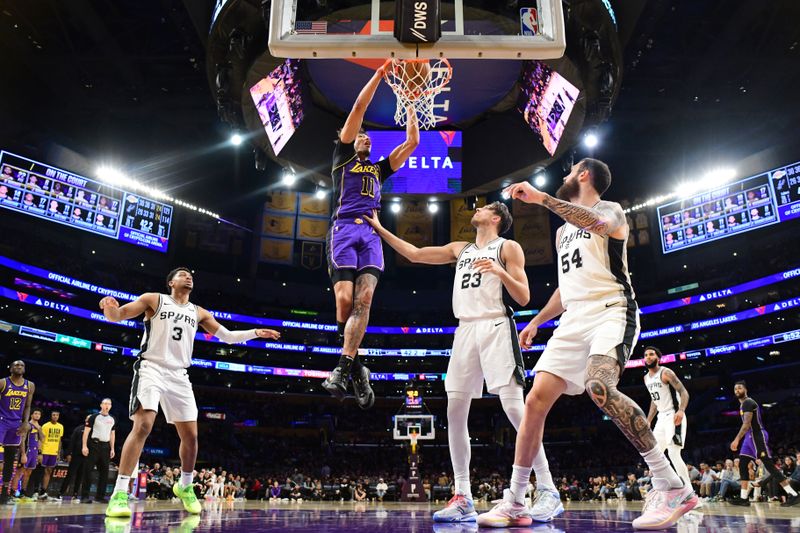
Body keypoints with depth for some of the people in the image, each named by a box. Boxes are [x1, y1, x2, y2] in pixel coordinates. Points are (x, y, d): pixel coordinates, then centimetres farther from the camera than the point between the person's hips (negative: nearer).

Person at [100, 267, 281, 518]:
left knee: (190, 435, 3)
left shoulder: (198, 313, 15)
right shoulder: (154, 299, 4)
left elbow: (228, 336, 20)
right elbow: (117, 316, -2)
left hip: (179, 375, 5)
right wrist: (109, 306, -25)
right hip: (152, 368, -5)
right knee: (143, 426, -22)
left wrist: (255, 332, 9)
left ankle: (185, 486, 25)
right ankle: (119, 493, -17)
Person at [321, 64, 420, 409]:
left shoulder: (379, 169, 31)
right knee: (345, 300, -15)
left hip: (372, 233, 4)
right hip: (345, 229, -3)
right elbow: (359, 107, 13)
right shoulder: (342, 156, 20)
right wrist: (380, 73, 14)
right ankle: (355, 366, 3)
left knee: (364, 299, -15)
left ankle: (343, 368, -16)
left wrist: (410, 103, 33)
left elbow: (412, 142, 29)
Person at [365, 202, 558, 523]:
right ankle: (463, 498, 3)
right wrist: (380, 229, 24)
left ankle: (549, 492, -6)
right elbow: (415, 254, 24)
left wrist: (500, 272, -16)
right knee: (455, 413, -2)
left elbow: (524, 298, 1)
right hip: (465, 330, 6)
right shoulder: (459, 250, 22)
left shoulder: (508, 247, 6)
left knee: (514, 407, -14)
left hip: (495, 327, -6)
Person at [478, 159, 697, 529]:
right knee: (536, 400, -5)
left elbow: (599, 224, -23)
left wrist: (541, 198, -24)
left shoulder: (611, 209, 5)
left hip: (610, 312, -7)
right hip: (573, 321, 7)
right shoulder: (563, 231, 27)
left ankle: (671, 487, -23)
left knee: (599, 388, -34)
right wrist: (535, 322, 23)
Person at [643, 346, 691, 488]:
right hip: (661, 417, 9)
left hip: (674, 416, -9)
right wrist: (648, 421, 19)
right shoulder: (646, 378, 13)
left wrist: (681, 411, -35)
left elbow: (684, 392, -18)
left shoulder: (666, 373, -12)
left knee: (673, 454, -17)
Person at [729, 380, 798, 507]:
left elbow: (747, 423, -25)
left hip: (757, 436, -10)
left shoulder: (748, 403, -15)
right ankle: (744, 498, 5)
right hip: (750, 437, 10)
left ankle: (793, 495, -4)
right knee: (742, 465, 5)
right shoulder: (743, 404, 17)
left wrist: (737, 439, -31)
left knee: (769, 465, -9)